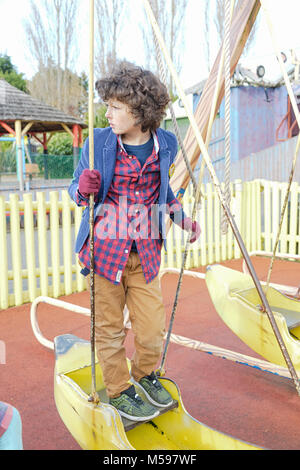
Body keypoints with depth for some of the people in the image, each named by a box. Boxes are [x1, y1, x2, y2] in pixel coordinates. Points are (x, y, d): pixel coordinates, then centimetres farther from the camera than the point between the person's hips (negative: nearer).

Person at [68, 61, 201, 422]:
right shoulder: (97, 143, -6)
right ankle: (118, 391, 32)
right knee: (108, 328, 9)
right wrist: (83, 189, -19)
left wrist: (182, 217, 10)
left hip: (145, 254, 2)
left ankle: (145, 374, 39)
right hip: (104, 249, -2)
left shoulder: (165, 145, 2)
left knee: (152, 328, 8)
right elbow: (74, 191, 4)